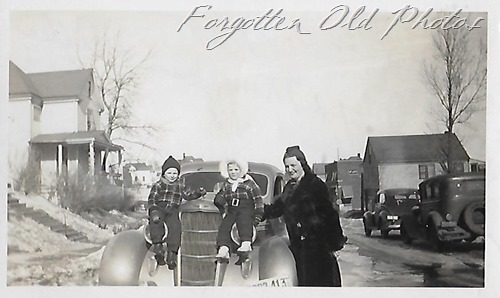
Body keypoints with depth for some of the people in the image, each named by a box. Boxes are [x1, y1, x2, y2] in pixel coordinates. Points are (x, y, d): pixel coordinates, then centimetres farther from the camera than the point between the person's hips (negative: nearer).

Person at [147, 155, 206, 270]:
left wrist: (198, 193, 8)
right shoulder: (158, 185, 10)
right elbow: (151, 199, 6)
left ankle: (171, 254, -27)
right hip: (159, 208, -2)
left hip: (173, 211, 2)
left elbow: (187, 196, 24)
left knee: (175, 226, -26)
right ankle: (158, 245, -39)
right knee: (155, 219, -36)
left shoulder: (180, 186, 21)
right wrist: (153, 209, -12)